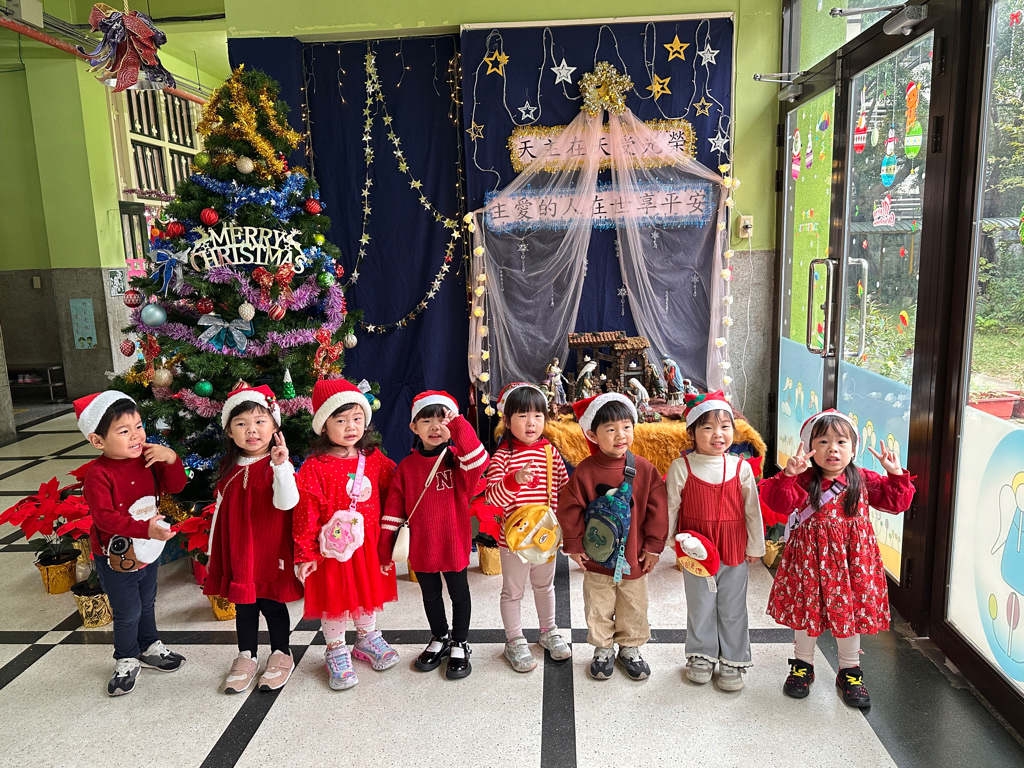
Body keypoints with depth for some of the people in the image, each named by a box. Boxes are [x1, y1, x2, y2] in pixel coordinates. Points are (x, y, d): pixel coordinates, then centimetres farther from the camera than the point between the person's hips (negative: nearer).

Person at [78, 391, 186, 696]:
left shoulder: (148, 459, -6)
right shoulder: (98, 474, -25)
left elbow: (175, 485, -4)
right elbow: (105, 518, -31)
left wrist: (171, 459, -22)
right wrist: (145, 528, -42)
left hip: (147, 551, 6)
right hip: (115, 558, -6)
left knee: (147, 604, 24)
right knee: (127, 612, 8)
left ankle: (150, 648, 44)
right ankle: (126, 661, 32)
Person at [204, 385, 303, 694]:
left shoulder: (278, 465, -12)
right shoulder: (230, 469, 5)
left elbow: (287, 502, -27)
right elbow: (220, 512, 14)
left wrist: (282, 465, -39)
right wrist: (212, 553, 17)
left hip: (270, 551, -5)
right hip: (237, 553, 5)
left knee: (273, 604, 8)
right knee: (243, 606, 16)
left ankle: (281, 655, 28)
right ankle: (246, 657, 34)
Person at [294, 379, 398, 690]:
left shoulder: (374, 459, -1)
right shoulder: (314, 468, -14)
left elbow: (390, 491, 9)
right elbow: (306, 513, -12)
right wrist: (306, 553, -11)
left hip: (369, 543, 5)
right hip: (333, 546, -4)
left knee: (369, 592, 20)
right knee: (334, 598, 9)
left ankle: (367, 638, 43)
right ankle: (336, 652, 30)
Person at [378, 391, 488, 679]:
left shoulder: (458, 458, -9)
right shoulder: (407, 466, -3)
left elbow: (478, 462, -33)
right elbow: (394, 508, 0)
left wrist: (459, 424, -35)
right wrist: (386, 546, 0)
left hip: (454, 543, -2)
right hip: (420, 546, 2)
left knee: (459, 594, 14)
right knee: (430, 596, 20)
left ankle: (459, 645, 34)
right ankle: (439, 639, 43)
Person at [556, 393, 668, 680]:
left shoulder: (644, 469, -10)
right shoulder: (585, 471, -14)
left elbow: (658, 509, -4)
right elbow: (568, 509, -7)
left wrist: (654, 546, -3)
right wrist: (574, 545, -4)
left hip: (635, 558, 1)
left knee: (634, 608, 17)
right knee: (599, 608, 15)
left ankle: (630, 649, 39)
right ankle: (602, 650, 36)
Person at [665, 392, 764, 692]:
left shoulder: (740, 467, -6)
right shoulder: (681, 467, -10)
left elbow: (752, 509, 1)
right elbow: (670, 507, -2)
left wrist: (755, 547, 5)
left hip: (734, 553, 1)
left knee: (733, 608, 13)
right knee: (700, 606, 14)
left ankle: (733, 661, 30)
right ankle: (701, 656, 34)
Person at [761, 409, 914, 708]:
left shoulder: (863, 481, 0)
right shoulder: (803, 480, -8)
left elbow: (896, 502, 2)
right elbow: (779, 502, -21)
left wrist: (896, 474, -11)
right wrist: (788, 474, -33)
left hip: (851, 559, 1)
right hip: (810, 559, -1)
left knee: (850, 611, 12)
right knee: (806, 609, 11)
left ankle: (850, 671, 32)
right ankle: (802, 665, 31)